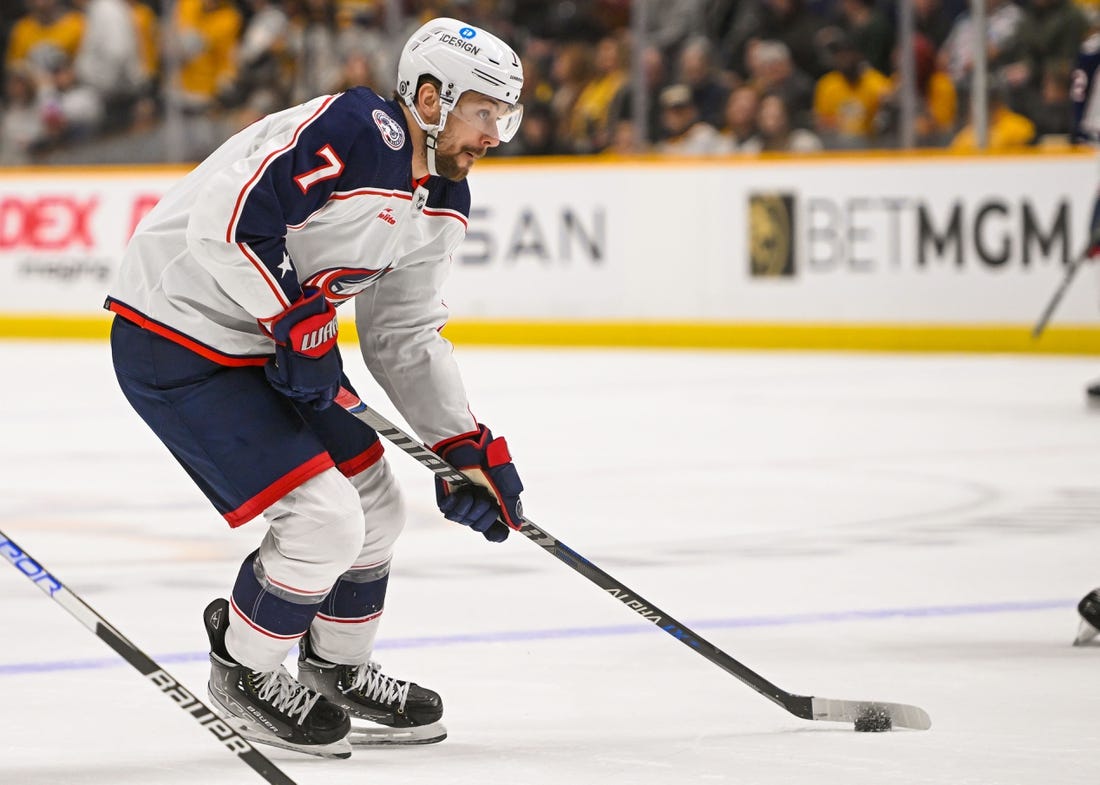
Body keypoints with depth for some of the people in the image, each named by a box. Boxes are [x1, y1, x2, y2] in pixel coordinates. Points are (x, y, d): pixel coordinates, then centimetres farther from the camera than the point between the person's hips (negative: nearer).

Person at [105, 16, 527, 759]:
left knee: (375, 510, 13)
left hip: (269, 343, 10)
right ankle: (243, 673, 10)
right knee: (325, 520, -13)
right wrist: (298, 324, -25)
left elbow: (407, 337, 14)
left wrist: (470, 447, 6)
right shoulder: (352, 133, -25)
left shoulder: (443, 203, 5)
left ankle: (338, 671, 35)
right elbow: (223, 221, -31)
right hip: (174, 343, -10)